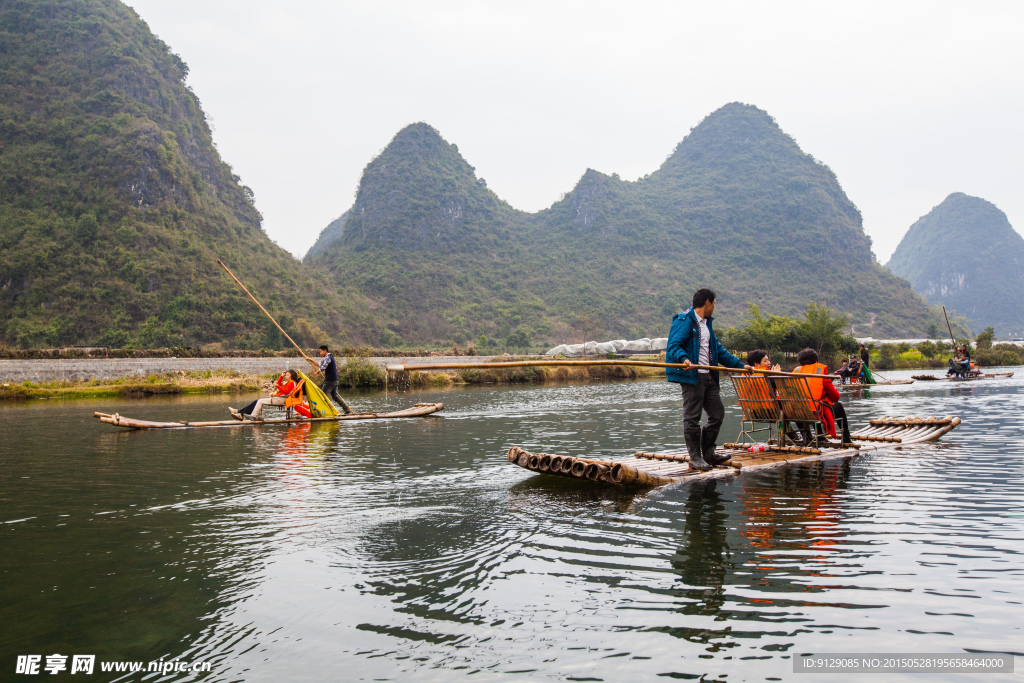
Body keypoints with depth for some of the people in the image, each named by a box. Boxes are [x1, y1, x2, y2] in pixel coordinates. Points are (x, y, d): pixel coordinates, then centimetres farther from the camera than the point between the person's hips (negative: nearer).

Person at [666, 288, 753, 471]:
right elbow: (674, 346, -17)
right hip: (691, 376, -9)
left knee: (717, 413, 10)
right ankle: (695, 458, 3)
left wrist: (740, 365, 25)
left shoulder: (707, 323, 23)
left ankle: (708, 453, 20)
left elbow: (719, 350, 28)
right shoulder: (684, 321, -7)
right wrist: (684, 359, -37)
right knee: (692, 418, -4)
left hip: (709, 376, 9)